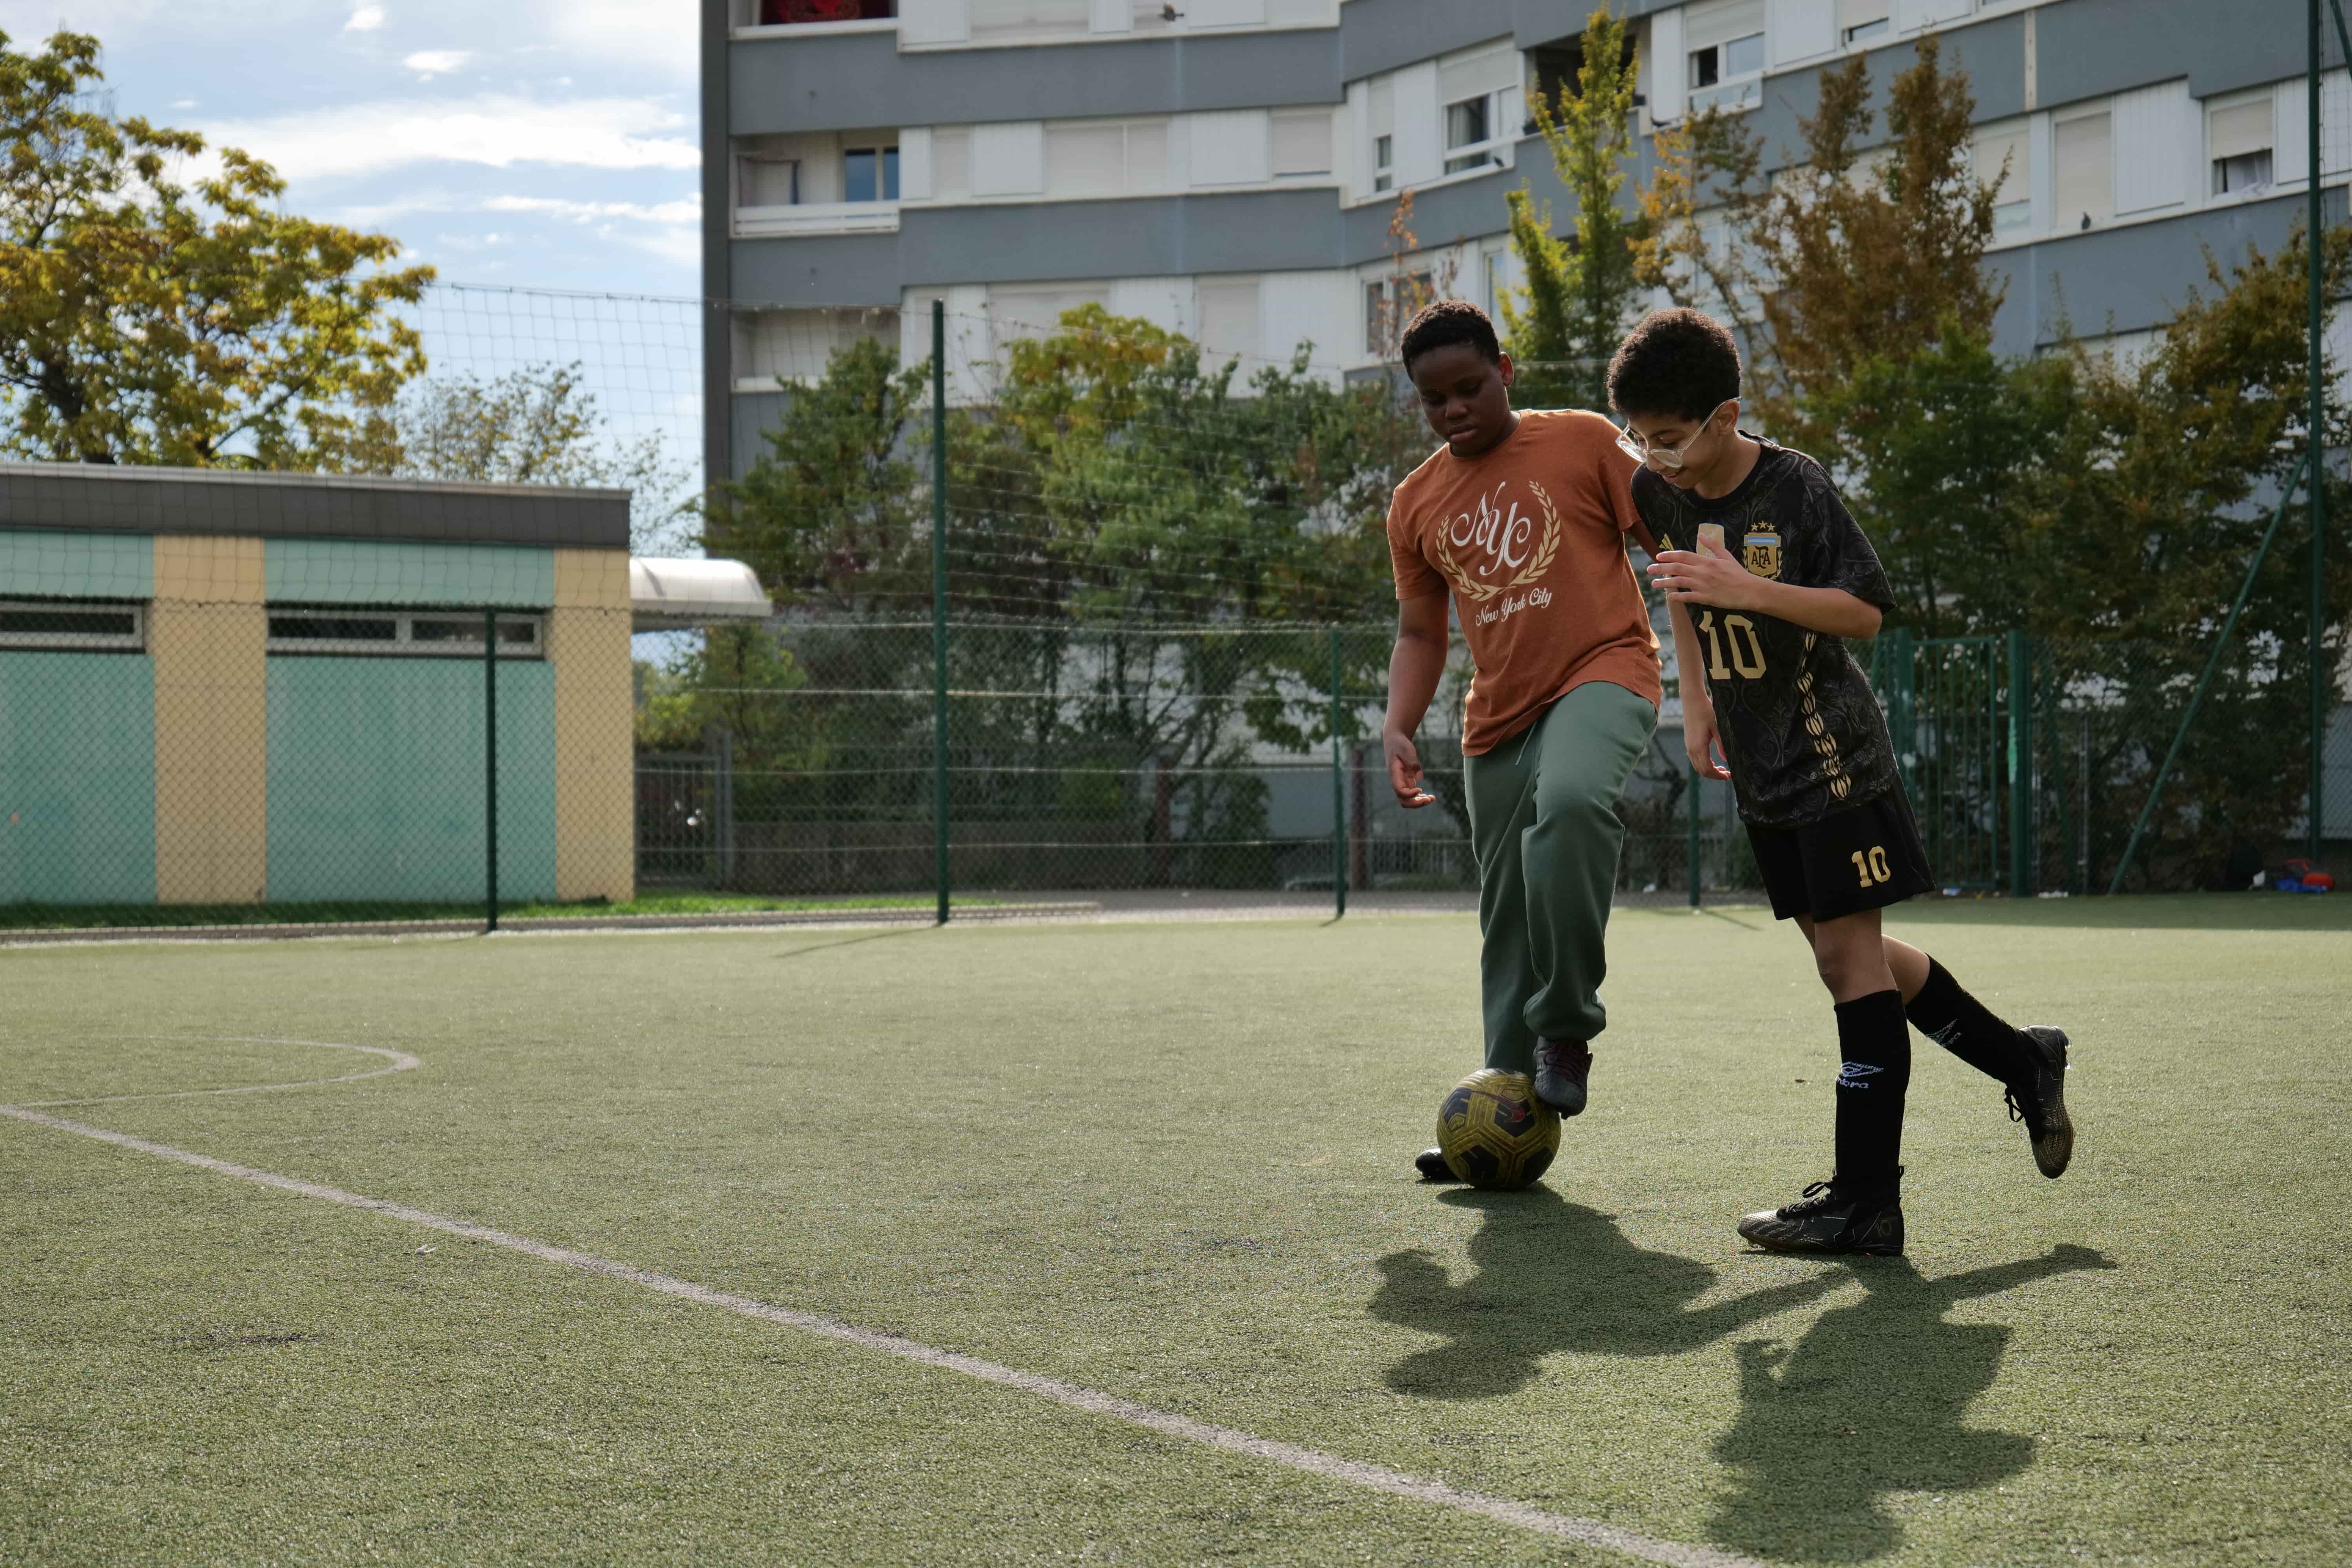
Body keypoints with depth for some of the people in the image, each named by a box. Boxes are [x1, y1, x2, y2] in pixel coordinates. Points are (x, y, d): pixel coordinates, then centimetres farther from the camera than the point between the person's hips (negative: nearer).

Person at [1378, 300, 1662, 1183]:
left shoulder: (1583, 442, 1)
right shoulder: (1417, 504, 13)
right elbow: (1420, 632, 19)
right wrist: (1398, 728, 2)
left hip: (1602, 672, -5)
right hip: (1499, 714, 6)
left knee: (1571, 799, -36)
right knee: (1507, 919, 7)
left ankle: (1567, 1030, -22)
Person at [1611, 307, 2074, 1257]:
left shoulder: (1795, 488, -16)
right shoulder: (1657, 491, 2)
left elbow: (1864, 612, -19)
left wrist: (1746, 588, -29)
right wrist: (1696, 698, 18)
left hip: (1833, 757, -8)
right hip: (1760, 774, 8)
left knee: (1849, 949, -9)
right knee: (1845, 956, 12)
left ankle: (1865, 1202, -9)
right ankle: (2022, 1062, 29)